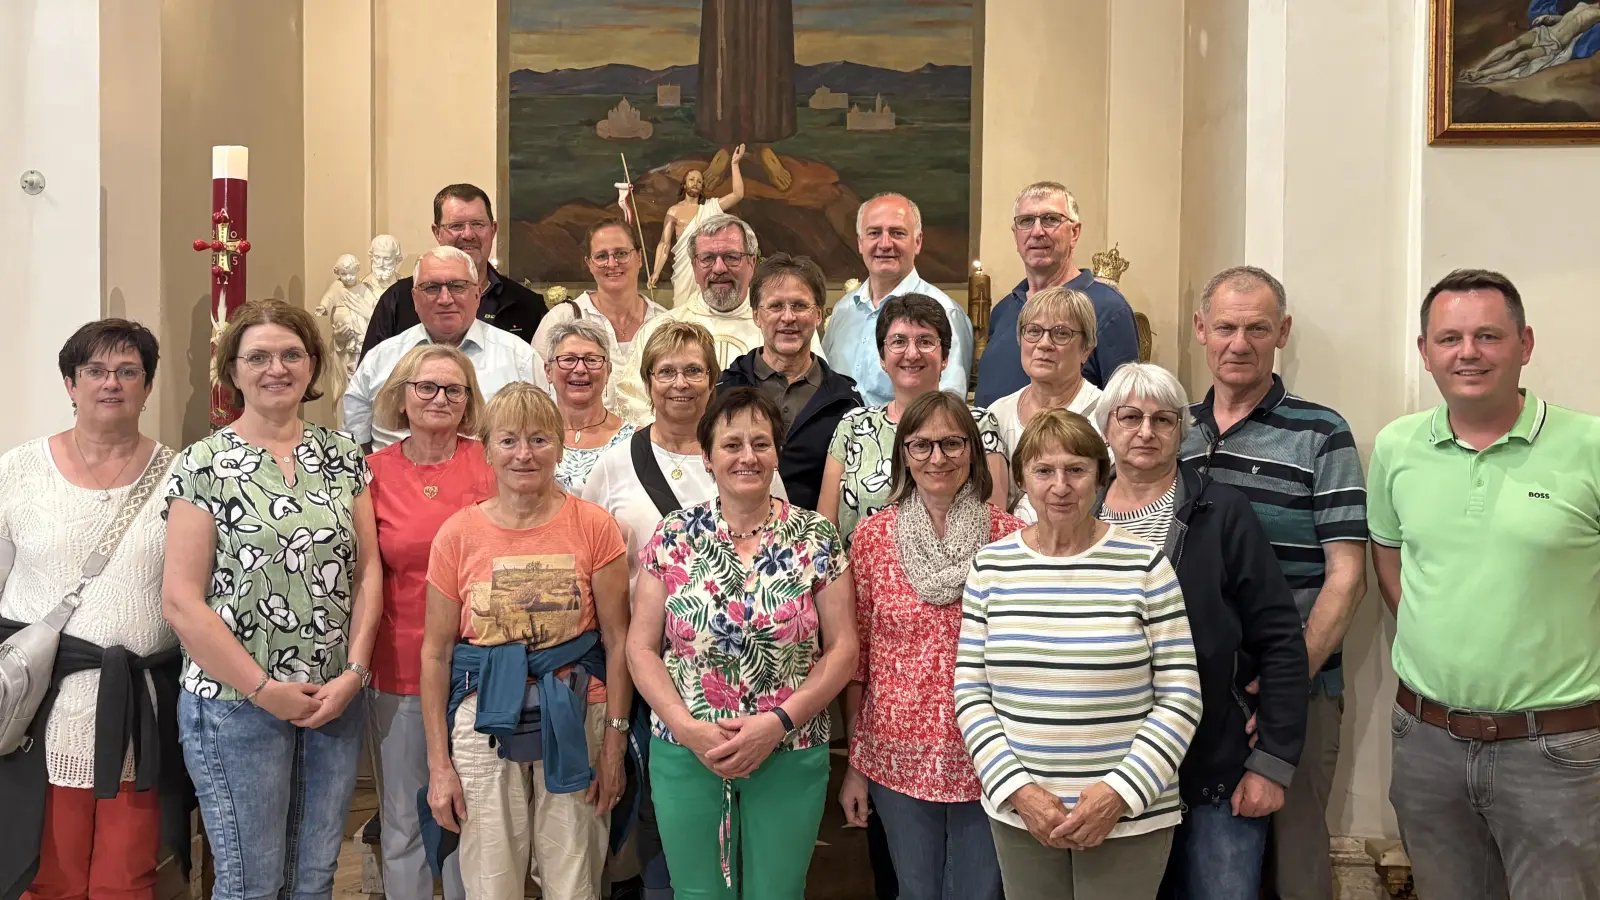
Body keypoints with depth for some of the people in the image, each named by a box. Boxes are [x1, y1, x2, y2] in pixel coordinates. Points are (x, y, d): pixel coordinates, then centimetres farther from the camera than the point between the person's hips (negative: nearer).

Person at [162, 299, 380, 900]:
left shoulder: (341, 455, 7)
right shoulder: (205, 464, -5)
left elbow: (367, 569, 6)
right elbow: (180, 601, -9)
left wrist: (354, 671, -6)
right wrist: (265, 689, -12)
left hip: (336, 699, 4)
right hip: (236, 704, -3)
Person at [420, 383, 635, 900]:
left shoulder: (593, 526, -4)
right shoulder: (458, 534, -1)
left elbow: (616, 640, -1)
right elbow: (436, 653, 3)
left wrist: (616, 741, -4)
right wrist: (438, 764, 1)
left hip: (576, 720, -1)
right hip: (485, 723, 1)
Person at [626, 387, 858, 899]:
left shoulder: (816, 539, -3)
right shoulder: (673, 537, -1)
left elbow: (842, 649, -3)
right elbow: (641, 647, 1)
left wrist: (777, 722, -14)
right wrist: (687, 727, -12)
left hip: (790, 755, -1)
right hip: (685, 755, 1)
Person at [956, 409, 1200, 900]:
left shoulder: (1144, 565, -5)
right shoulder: (991, 567, 1)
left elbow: (1180, 698, -5)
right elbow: (970, 691, 2)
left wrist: (1120, 792, -13)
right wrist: (1017, 789, -8)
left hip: (1130, 815, -2)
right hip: (1017, 812, 2)